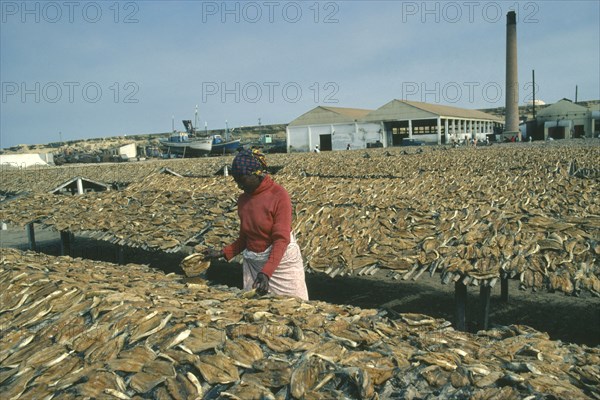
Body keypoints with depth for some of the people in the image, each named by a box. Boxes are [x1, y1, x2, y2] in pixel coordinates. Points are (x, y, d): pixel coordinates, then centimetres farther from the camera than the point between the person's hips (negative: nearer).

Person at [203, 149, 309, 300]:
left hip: (281, 261, -4)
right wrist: (223, 253, -4)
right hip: (253, 264, 5)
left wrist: (266, 272, -29)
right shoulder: (243, 199, 3)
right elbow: (244, 238, 10)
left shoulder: (279, 195, -15)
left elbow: (281, 239, -20)